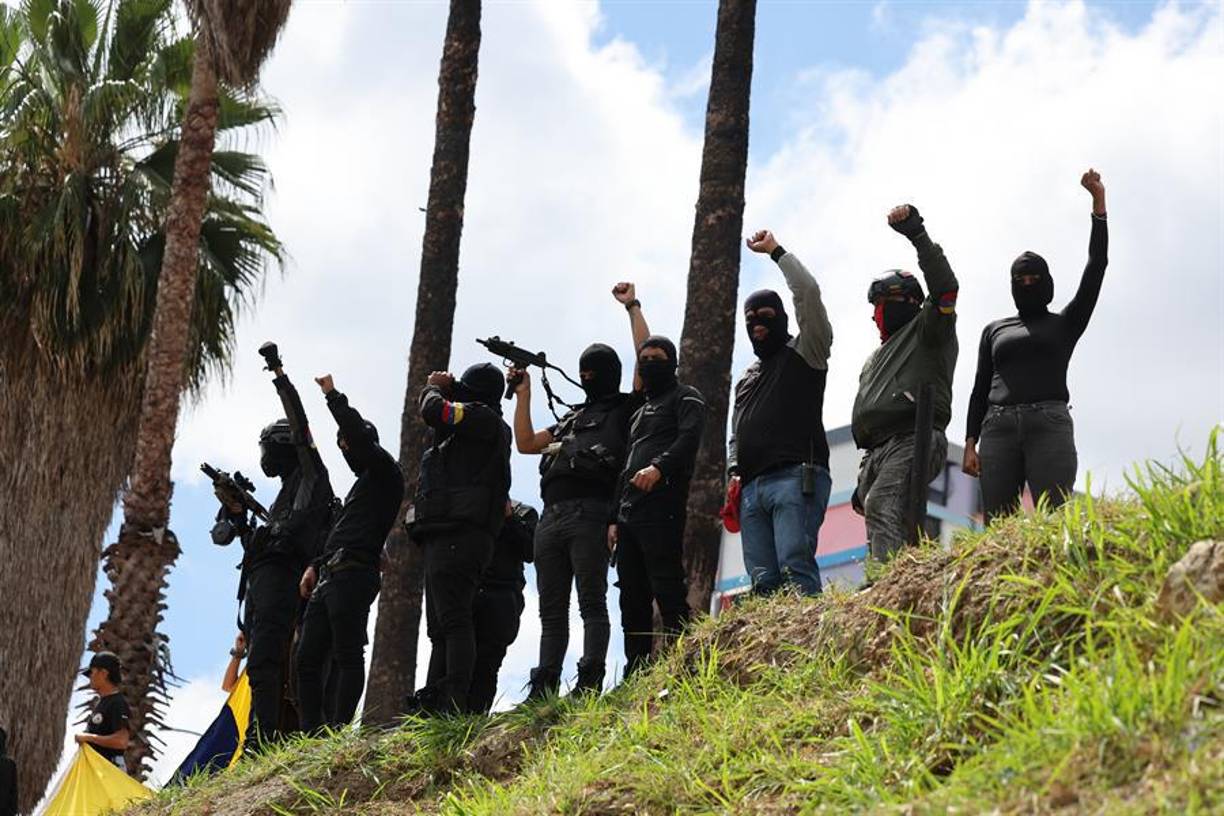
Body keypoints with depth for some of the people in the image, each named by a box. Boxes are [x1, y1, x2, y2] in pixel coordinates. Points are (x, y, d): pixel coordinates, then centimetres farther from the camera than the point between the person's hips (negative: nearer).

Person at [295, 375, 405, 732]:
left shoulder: (384, 471, 4)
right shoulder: (362, 484, 31)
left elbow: (359, 432, -12)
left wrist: (333, 395, -1)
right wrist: (316, 566, 16)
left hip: (353, 574, -10)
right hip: (329, 578, 10)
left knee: (347, 656, -13)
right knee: (308, 658, 4)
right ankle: (311, 736, 2)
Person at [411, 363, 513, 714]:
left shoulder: (483, 418, -3)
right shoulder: (471, 431, 27)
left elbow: (435, 412, -12)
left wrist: (434, 387, 8)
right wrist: (439, 390, 22)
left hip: (458, 536, -11)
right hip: (445, 537, 11)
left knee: (453, 621, -18)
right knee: (440, 628, 8)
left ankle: (455, 703, -25)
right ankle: (431, 703, 7)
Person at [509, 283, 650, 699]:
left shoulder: (625, 408, 12)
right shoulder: (571, 419, 31)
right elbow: (525, 443, 28)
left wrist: (632, 307, 8)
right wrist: (524, 394, 24)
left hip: (589, 514, -7)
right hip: (551, 519, 7)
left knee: (592, 601, -11)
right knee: (551, 609, 3)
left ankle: (590, 681, -17)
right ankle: (543, 689, 1)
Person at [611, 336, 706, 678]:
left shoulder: (685, 398, 8)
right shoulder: (638, 413, 32)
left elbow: (689, 437, -12)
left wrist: (659, 466, -29)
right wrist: (615, 518, 20)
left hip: (661, 507, -8)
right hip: (629, 515, 8)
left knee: (667, 588, -15)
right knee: (632, 598, 3)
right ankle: (636, 674, 2)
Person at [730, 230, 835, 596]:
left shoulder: (804, 353, 12)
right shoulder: (746, 379, 32)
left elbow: (808, 292, -1)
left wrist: (775, 250, 7)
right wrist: (734, 473, 15)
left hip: (796, 478, -6)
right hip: (752, 487, 7)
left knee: (794, 566, -22)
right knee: (763, 578, -6)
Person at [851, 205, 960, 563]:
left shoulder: (927, 331, 12)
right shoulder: (877, 358, 36)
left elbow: (944, 288, -8)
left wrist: (918, 235, -14)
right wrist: (863, 478, 28)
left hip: (914, 442, -9)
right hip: (876, 453, 9)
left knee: (881, 507, -31)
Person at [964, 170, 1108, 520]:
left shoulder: (1066, 323, 18)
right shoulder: (995, 330, 24)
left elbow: (1096, 266, 9)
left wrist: (1098, 201, 5)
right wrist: (970, 444, 7)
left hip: (1050, 424, -2)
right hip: (999, 428, 2)